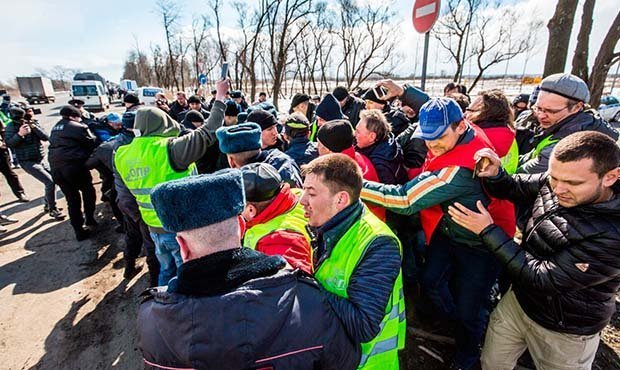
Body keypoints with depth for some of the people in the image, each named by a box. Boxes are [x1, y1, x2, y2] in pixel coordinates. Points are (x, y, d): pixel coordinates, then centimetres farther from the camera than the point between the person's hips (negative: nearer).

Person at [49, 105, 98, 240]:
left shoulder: (55, 128, 20)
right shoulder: (78, 127, -4)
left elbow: (53, 145, 22)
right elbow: (92, 142, -2)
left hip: (55, 167, 6)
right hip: (74, 165, -6)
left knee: (72, 199, 11)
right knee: (88, 191, 18)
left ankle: (79, 231, 13)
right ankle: (90, 219, 19)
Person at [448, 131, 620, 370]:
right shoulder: (551, 183, -15)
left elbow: (543, 278, -29)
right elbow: (511, 189, 3)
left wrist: (488, 231, -28)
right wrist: (494, 175, -21)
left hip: (563, 332, -4)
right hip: (518, 300, 5)